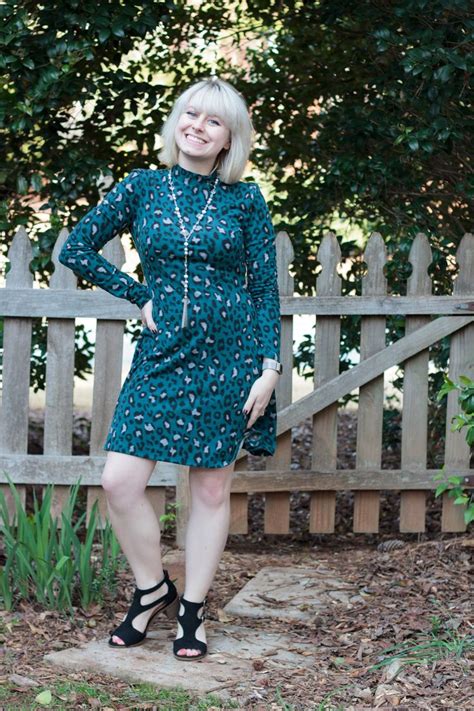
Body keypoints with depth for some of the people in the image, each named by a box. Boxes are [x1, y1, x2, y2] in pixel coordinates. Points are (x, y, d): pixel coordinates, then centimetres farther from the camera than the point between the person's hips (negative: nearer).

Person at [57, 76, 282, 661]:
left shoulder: (245, 200, 2)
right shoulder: (141, 187, 4)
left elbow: (266, 288, 3)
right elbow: (76, 249, 8)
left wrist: (269, 366, -5)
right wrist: (139, 297, 2)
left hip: (229, 355, -1)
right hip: (162, 353, 1)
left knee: (211, 487, 4)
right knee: (119, 481, -8)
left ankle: (192, 611, 18)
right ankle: (152, 590, 15)